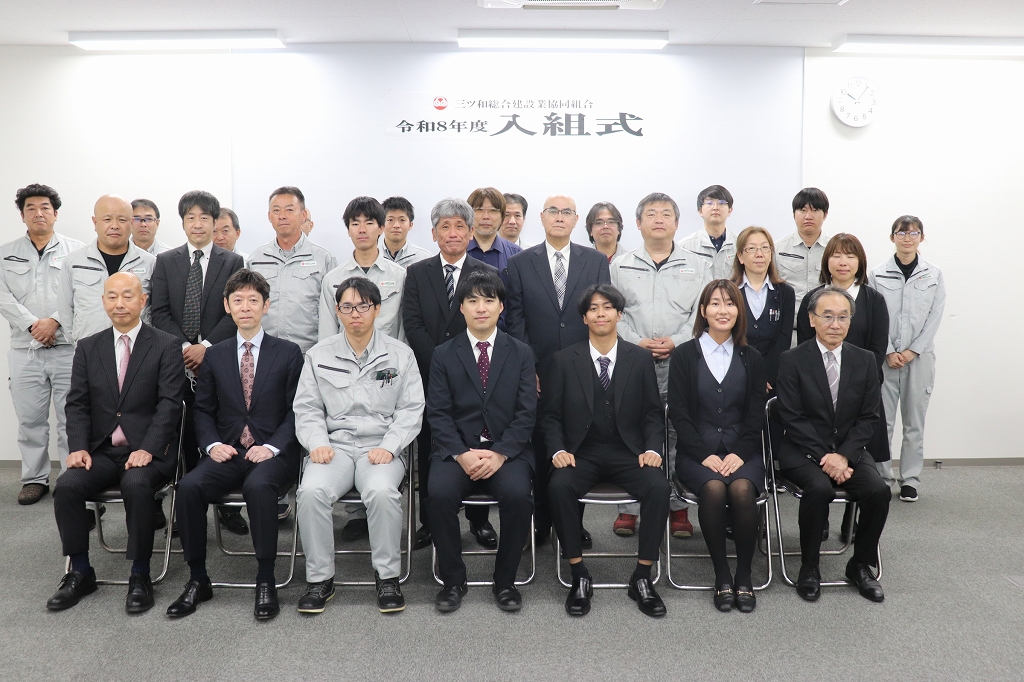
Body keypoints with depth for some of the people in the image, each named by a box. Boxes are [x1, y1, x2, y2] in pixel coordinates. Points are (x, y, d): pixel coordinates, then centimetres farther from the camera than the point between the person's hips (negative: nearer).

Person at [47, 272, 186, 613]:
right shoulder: (88, 348, 13)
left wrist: (148, 449, -20)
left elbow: (170, 404, -8)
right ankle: (80, 573, -2)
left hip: (148, 451, -4)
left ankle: (140, 575, -16)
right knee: (66, 486, -23)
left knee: (136, 484, -33)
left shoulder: (166, 347, 0)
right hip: (101, 450, 4)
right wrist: (78, 447, -8)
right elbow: (77, 404, 9)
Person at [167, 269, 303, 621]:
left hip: (273, 454, -3)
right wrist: (212, 444, -6)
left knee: (258, 485, -35)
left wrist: (272, 446, -14)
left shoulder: (288, 353, 6)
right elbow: (203, 410, 14)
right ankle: (197, 580, -9)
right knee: (189, 486, -26)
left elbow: (297, 411, 1)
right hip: (227, 453, 3)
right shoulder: (215, 355, 15)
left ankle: (266, 581, -21)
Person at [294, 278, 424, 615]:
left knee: (382, 491, -33)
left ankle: (387, 575, -12)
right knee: (311, 491, -28)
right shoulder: (319, 356, 13)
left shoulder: (399, 354, 8)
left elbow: (411, 409, 4)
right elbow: (307, 408, 11)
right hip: (334, 445, 2)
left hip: (382, 447, -1)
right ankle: (320, 578, -10)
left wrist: (389, 446, -11)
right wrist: (317, 443, -8)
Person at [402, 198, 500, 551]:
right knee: (428, 452, 6)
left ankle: (478, 519, 17)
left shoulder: (489, 275, 5)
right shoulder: (417, 273, 8)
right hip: (429, 375, 1)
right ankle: (429, 521, 16)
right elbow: (413, 326, -1)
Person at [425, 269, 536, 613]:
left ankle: (505, 580, -5)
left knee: (518, 495, -29)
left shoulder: (521, 353, 8)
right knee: (439, 494, -28)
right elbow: (438, 414, 0)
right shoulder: (444, 355, 7)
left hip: (507, 449, 0)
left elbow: (526, 413, 0)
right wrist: (463, 454, -15)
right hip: (457, 449, 0)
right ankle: (453, 580, -5)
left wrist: (499, 454, -14)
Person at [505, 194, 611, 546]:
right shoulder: (520, 263, 5)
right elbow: (515, 320, 2)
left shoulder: (596, 261, 7)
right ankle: (542, 521, 19)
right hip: (539, 372, 0)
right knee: (541, 449, 6)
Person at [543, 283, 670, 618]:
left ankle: (642, 577, -10)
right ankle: (579, 576, -12)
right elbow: (551, 415, 5)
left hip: (628, 452, 1)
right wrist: (558, 450, -11)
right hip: (581, 453, 0)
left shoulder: (640, 358, 7)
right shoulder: (564, 360, 4)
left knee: (658, 487, -27)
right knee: (559, 487, -30)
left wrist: (652, 448, -8)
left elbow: (653, 412, 8)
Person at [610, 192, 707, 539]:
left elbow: (703, 313, 3)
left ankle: (678, 507, 15)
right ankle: (629, 506, 12)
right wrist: (636, 342, -10)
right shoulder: (621, 266, 11)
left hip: (681, 364, 0)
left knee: (679, 436, 3)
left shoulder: (696, 266, 11)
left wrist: (676, 342, -11)